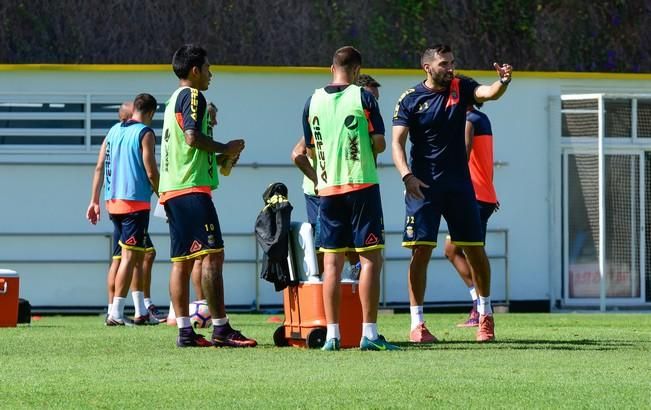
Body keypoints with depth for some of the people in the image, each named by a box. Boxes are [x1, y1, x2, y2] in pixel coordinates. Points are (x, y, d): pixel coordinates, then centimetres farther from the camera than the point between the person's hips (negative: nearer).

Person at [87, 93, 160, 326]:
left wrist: (94, 200, 14)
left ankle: (141, 312, 19)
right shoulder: (145, 133, -6)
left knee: (137, 255, 16)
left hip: (113, 201, 7)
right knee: (129, 256, -7)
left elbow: (100, 167, 12)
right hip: (136, 201, -7)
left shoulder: (114, 131, 14)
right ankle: (116, 314, -13)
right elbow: (151, 172, -11)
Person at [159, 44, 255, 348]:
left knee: (182, 260, 6)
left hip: (171, 190, 10)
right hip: (192, 188, -10)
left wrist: (218, 159, 22)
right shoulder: (192, 96, -6)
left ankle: (185, 331, 3)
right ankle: (220, 329, -17)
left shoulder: (174, 100, 24)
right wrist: (226, 149, -6)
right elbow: (193, 137, -19)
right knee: (212, 255, -12)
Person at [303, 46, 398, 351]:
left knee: (332, 262, 6)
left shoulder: (313, 102, 5)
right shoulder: (363, 98, -5)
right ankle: (369, 333, -7)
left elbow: (311, 150, 12)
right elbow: (379, 143, -5)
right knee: (370, 258, -1)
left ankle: (332, 334, 3)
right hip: (362, 184, -4)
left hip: (327, 188, 4)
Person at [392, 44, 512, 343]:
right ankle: (417, 323, -2)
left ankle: (485, 315, 22)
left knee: (475, 250, 5)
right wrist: (407, 176, -22)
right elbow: (397, 142, -7)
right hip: (423, 185, -2)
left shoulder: (461, 88, 4)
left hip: (459, 183, 2)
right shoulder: (410, 100, -3)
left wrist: (503, 81, -38)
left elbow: (489, 93, -15)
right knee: (421, 250, -7)